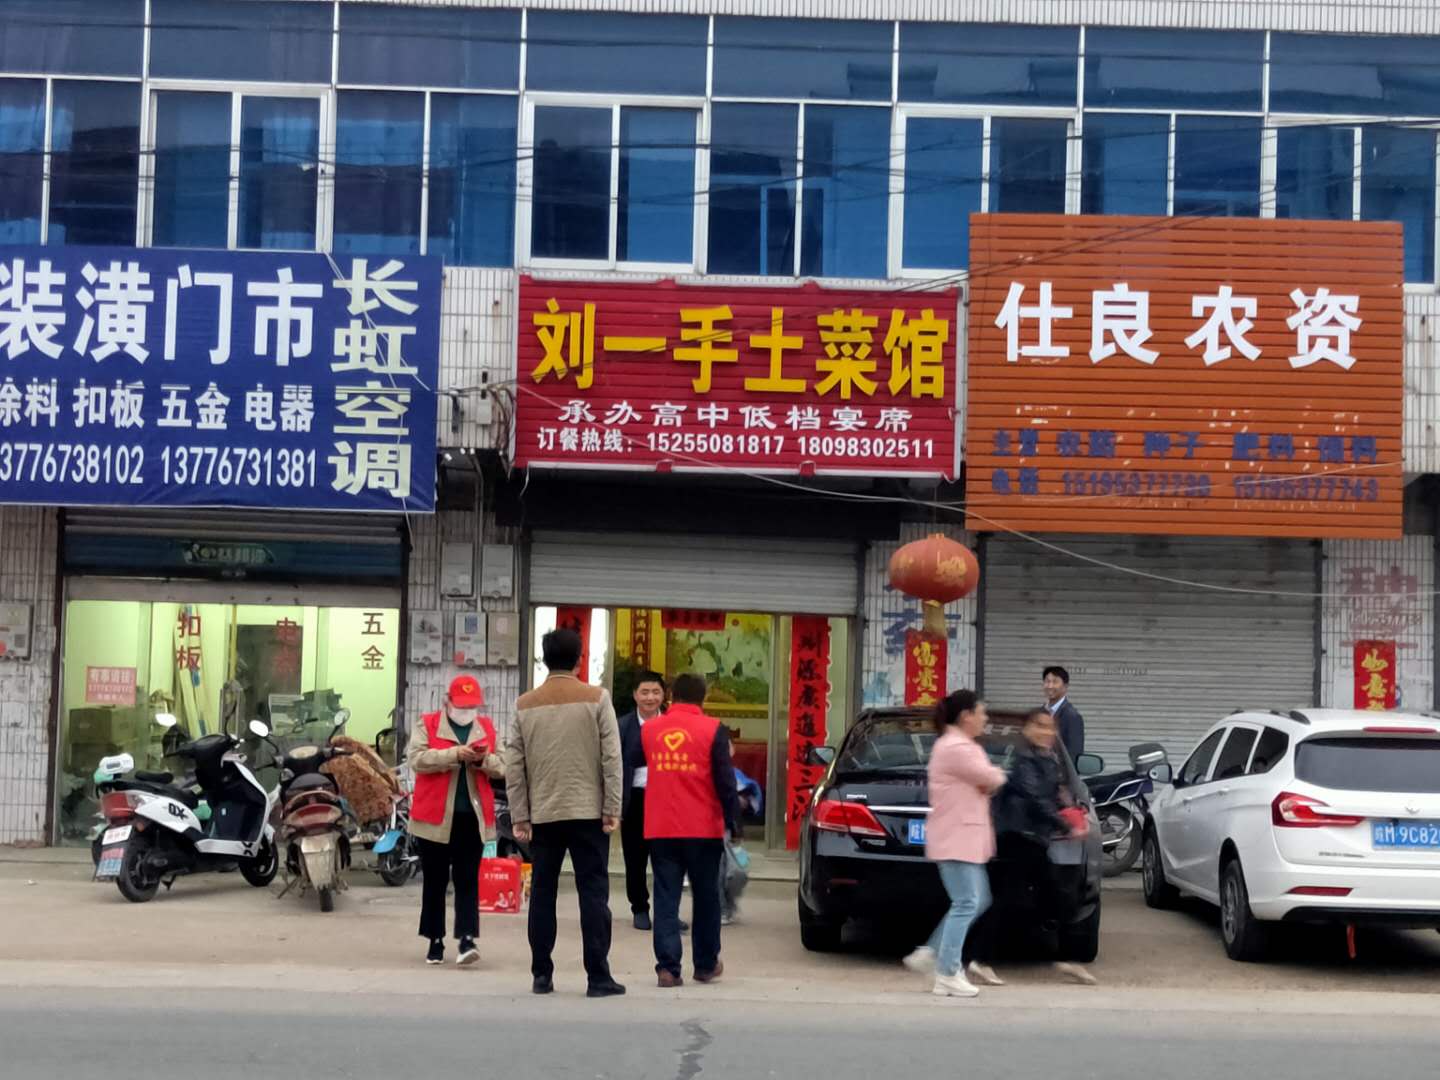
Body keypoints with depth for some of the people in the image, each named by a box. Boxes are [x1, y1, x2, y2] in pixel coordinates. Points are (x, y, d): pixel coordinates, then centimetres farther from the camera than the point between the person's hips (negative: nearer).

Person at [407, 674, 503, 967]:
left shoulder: (487, 728, 12)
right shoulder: (427, 725, 2)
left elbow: (501, 767, 9)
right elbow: (415, 759, -12)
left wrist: (484, 760, -13)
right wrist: (454, 754, -21)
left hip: (473, 817, 1)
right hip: (435, 817, -1)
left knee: (468, 881, -4)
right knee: (435, 881, 7)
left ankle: (467, 940, -10)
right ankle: (435, 942, 16)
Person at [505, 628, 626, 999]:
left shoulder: (526, 705, 5)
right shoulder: (596, 699, -2)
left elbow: (513, 766, 3)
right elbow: (611, 758, -6)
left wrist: (519, 817, 7)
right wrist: (612, 810, -2)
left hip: (542, 814, 2)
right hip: (587, 812, -2)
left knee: (542, 892, 9)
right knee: (593, 892, 1)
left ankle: (541, 975, 10)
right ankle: (598, 977, -1)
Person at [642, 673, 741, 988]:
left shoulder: (649, 730, 5)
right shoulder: (713, 730, -5)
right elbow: (725, 780, -7)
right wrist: (733, 820, -2)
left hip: (660, 830, 2)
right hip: (703, 829, -2)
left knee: (666, 898, 3)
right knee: (706, 898, 12)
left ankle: (668, 967, -5)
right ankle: (706, 965, 20)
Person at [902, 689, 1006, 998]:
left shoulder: (962, 746, 19)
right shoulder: (955, 748, -17)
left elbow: (986, 781, 19)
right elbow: (991, 780, -15)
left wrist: (990, 777, -3)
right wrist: (997, 776, 7)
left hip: (965, 838, 11)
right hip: (956, 839, -11)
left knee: (978, 901, 15)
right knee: (965, 904, -9)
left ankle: (930, 954, 18)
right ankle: (947, 976, -6)